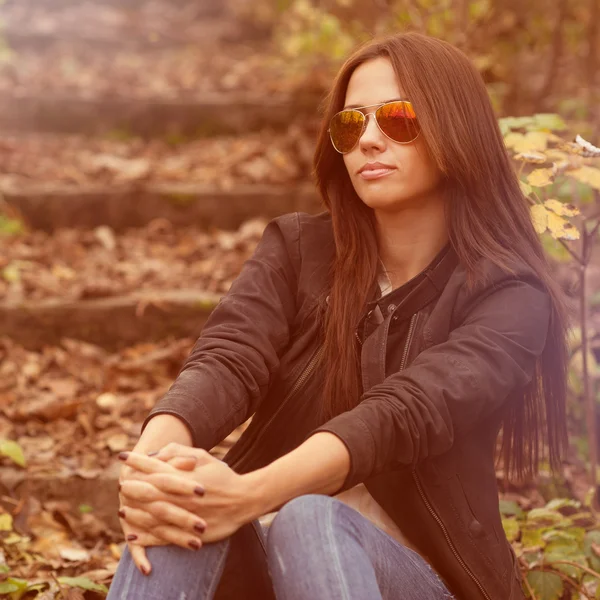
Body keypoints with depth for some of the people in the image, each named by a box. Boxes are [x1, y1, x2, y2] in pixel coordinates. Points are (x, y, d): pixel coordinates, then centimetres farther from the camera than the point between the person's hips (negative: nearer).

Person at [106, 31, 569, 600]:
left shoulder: (510, 298, -6)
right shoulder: (296, 248, 5)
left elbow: (404, 411, -25)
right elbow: (226, 359, -14)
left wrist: (250, 494, -43)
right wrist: (152, 459, -38)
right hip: (267, 550, 3)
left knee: (306, 520, -37)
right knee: (183, 510, -32)